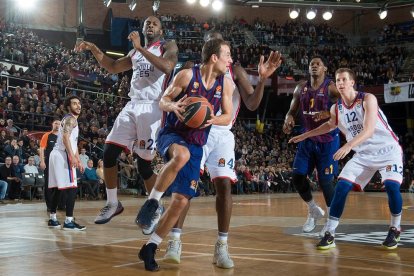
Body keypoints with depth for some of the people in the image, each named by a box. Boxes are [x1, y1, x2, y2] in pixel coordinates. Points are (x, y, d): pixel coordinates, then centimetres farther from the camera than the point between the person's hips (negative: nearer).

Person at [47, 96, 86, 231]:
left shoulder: (72, 119, 24)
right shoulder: (70, 118, -7)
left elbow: (73, 143, 28)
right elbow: (65, 137, -22)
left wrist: (78, 161, 27)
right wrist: (72, 156, -30)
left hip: (57, 154, 11)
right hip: (62, 155, -11)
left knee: (58, 188, 15)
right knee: (71, 188, -13)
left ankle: (52, 218, 22)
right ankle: (68, 221, -16)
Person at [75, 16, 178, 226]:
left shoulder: (168, 47, 2)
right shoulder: (136, 52, 23)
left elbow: (167, 67, -20)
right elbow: (113, 67, 32)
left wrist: (140, 48, -18)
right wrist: (95, 50, 19)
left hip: (152, 108, -6)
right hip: (132, 106, 7)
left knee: (143, 164, -4)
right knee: (109, 152, -2)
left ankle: (156, 209, 15)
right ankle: (112, 204, 12)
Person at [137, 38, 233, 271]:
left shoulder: (226, 84, 1)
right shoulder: (187, 75, -9)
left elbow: (228, 117, 6)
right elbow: (163, 100, -1)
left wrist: (213, 120, -16)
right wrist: (173, 106, -25)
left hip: (196, 146, 4)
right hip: (172, 135, -4)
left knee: (181, 201, -1)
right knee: (181, 155, -42)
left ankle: (151, 248, 14)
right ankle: (152, 201, -23)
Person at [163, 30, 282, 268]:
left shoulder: (235, 71, 8)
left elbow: (252, 104, -1)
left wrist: (262, 80, -17)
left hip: (222, 134, 0)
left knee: (224, 185, -11)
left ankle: (222, 247, -2)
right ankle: (175, 242, -8)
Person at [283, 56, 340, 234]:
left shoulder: (332, 88, -10)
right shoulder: (301, 88, 5)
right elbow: (292, 110, 12)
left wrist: (329, 114, -33)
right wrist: (289, 119, -11)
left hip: (327, 140, -5)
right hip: (308, 138, 5)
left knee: (325, 181, -4)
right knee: (297, 177, -1)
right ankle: (314, 211, 23)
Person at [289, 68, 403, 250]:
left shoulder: (368, 99, -18)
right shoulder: (336, 108, -1)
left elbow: (369, 130, -31)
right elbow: (330, 125, 23)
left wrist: (349, 145, -46)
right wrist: (305, 135, 23)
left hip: (387, 150, -4)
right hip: (363, 154, 5)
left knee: (391, 186, -23)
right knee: (341, 187, -10)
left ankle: (395, 229, 4)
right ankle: (329, 234, -6)